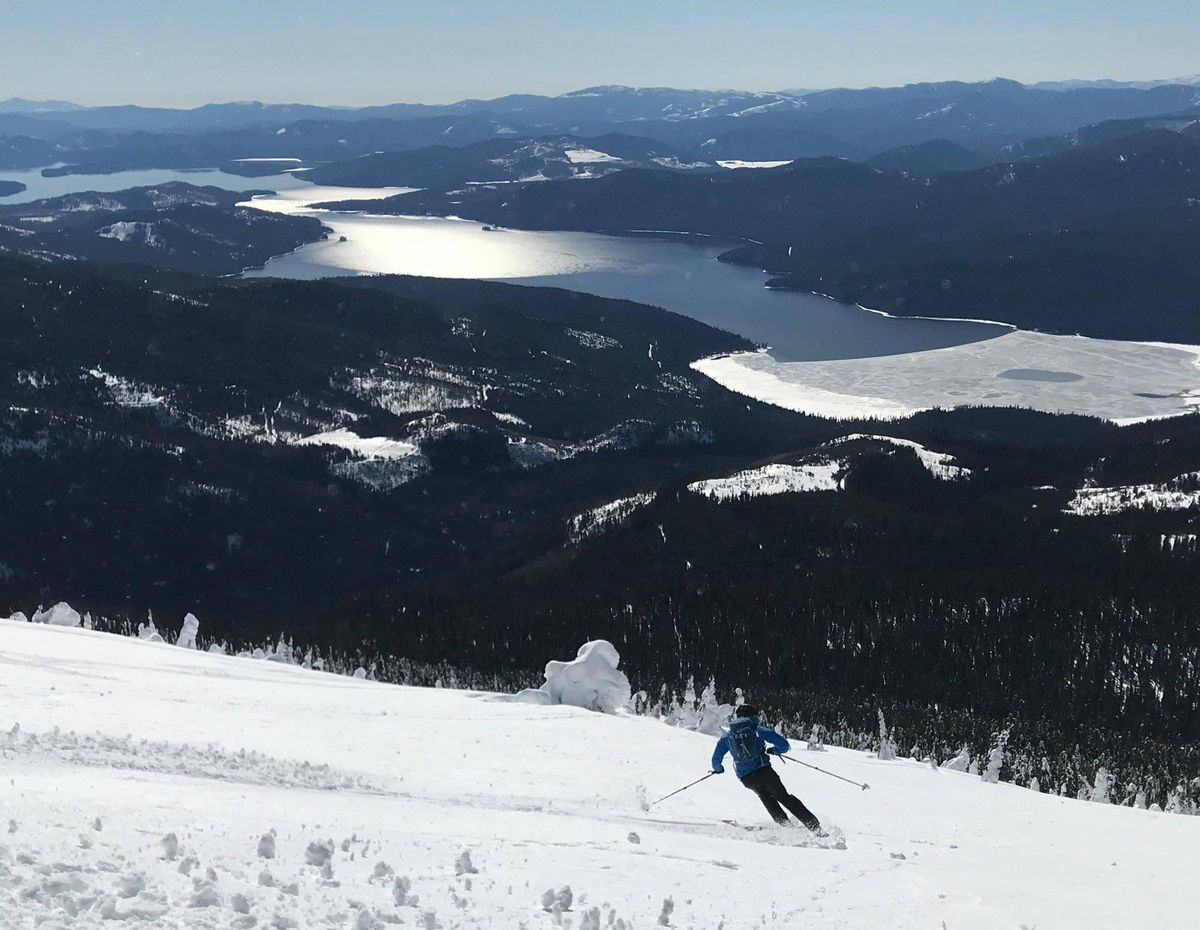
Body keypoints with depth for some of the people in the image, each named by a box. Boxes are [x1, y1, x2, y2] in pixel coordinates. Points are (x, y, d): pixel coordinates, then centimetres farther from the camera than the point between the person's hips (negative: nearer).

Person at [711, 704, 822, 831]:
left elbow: (716, 759, 13)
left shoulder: (727, 737, 12)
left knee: (766, 798, 28)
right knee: (784, 797, 12)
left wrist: (718, 769, 36)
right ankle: (813, 825, 5)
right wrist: (773, 750, 23)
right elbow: (784, 745, 1)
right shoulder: (758, 730, 5)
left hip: (746, 778, 2)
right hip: (764, 772, -2)